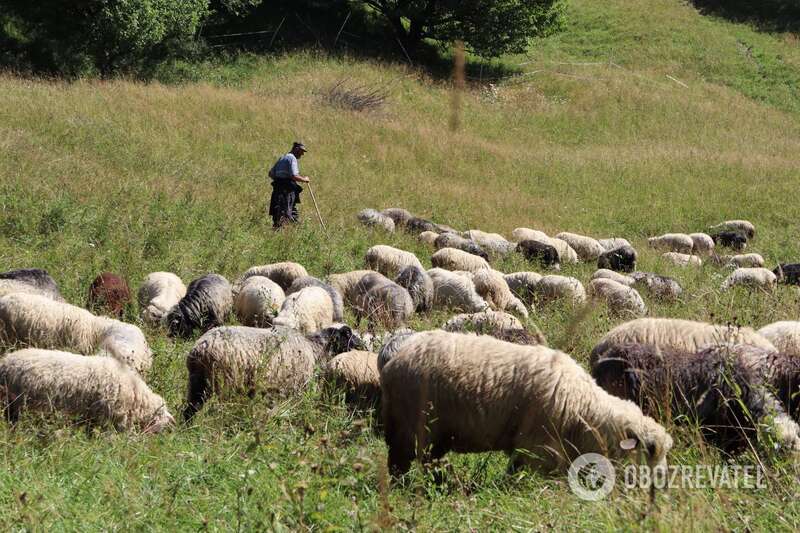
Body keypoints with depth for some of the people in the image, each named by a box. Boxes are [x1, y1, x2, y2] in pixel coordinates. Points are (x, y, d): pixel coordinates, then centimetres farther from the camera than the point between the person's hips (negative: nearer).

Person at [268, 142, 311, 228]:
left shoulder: (282, 159, 21)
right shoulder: (292, 158, -8)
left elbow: (271, 173, 21)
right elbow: (294, 176, -19)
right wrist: (304, 179, -4)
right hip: (287, 189, -9)